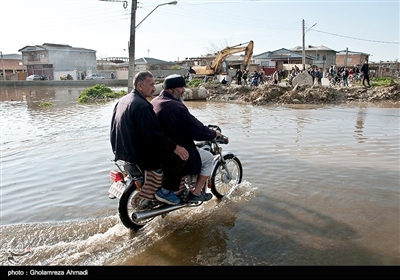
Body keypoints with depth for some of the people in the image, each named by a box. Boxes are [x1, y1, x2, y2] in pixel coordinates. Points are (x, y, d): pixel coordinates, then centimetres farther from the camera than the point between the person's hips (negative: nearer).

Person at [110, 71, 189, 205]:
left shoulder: (122, 101, 11)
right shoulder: (141, 105, -21)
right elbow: (152, 134, -28)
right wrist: (174, 146, -25)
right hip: (139, 155, -11)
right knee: (179, 156, -13)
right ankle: (165, 190, -1)